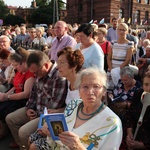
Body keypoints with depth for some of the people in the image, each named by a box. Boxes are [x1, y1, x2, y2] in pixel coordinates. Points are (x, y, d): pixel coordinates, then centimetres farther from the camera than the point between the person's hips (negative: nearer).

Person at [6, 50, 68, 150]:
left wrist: (38, 114, -12)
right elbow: (34, 92, 17)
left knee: (23, 132, -23)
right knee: (10, 119, 12)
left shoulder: (59, 77, -27)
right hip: (35, 110, 10)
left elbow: (54, 108, -25)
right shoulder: (40, 74, 2)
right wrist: (29, 108, 5)